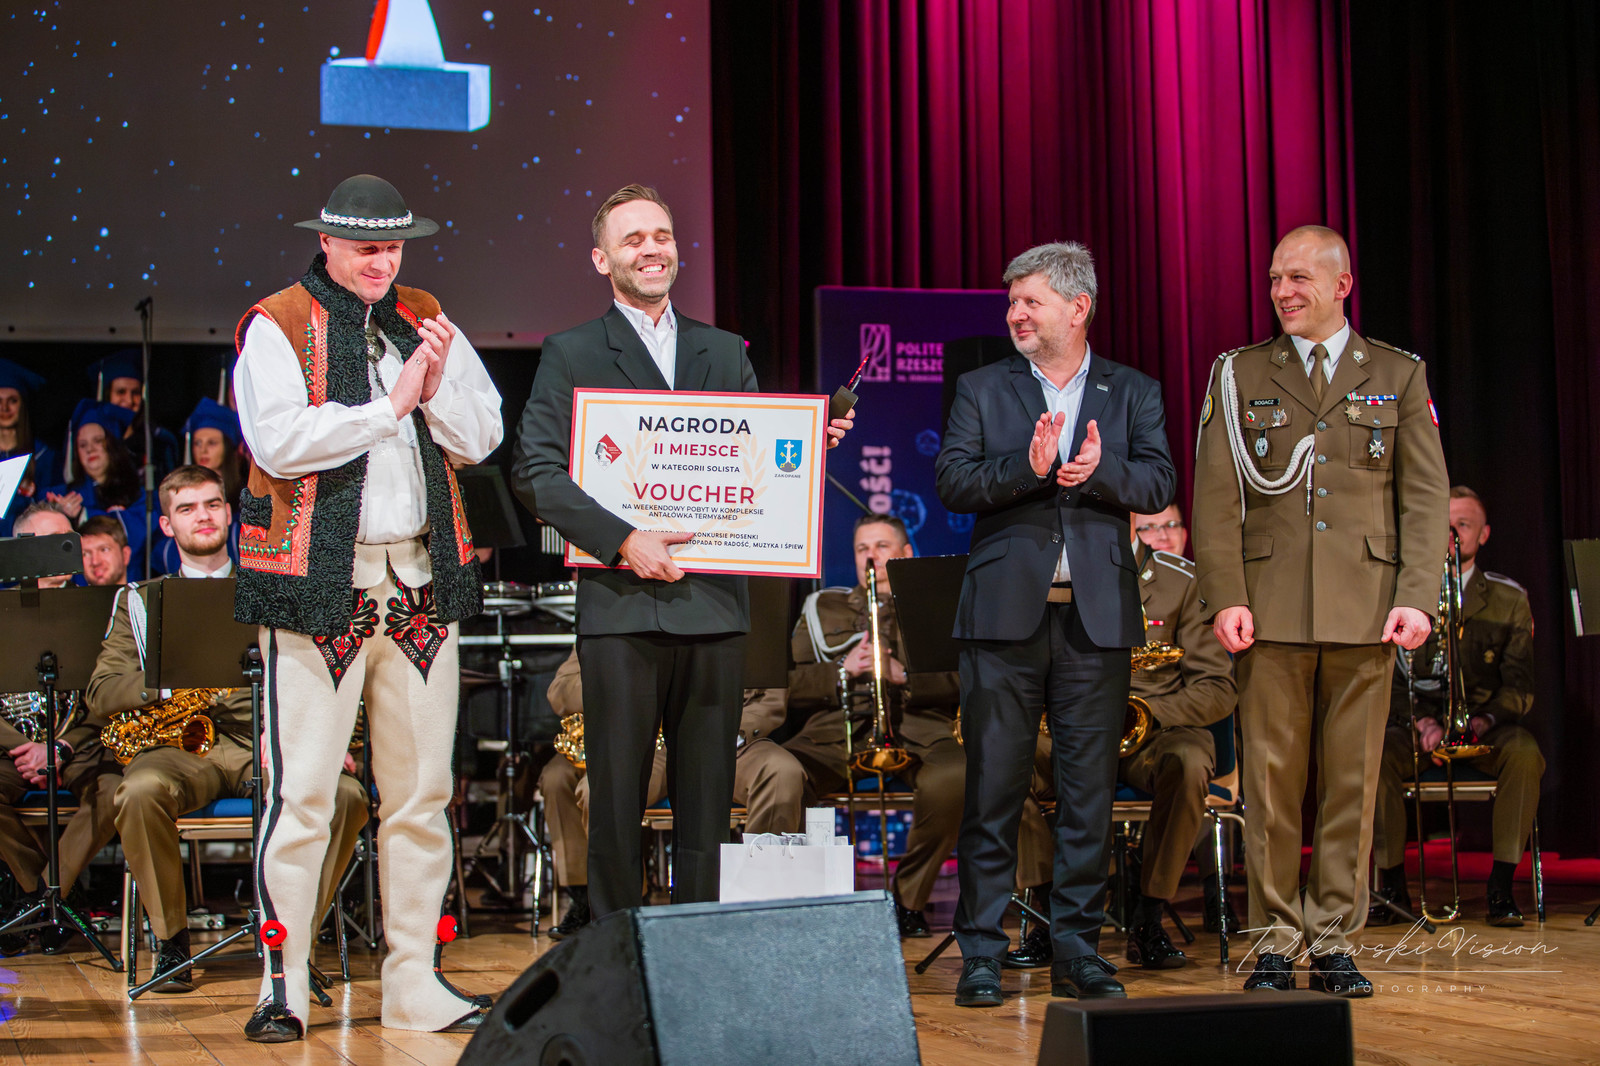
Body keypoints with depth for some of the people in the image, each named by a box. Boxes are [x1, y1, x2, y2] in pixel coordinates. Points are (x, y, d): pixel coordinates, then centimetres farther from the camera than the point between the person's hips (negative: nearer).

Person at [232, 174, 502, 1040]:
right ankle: (282, 983, 3)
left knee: (422, 791, 8)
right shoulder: (276, 327, 0)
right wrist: (390, 406, -12)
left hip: (422, 584, 5)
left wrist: (438, 386, -9)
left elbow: (482, 438, 10)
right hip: (320, 587, -5)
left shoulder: (426, 323, 15)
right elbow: (281, 441, -14)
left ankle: (414, 983, 15)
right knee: (302, 790, -6)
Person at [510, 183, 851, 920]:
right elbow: (535, 470, -5)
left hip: (714, 603, 3)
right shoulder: (570, 354, 5)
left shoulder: (725, 354, 18)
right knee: (617, 794, 0)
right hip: (621, 605, -3)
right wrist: (622, 540, -16)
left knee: (707, 794, 6)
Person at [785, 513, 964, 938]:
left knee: (953, 776, -36)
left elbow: (964, 679, 4)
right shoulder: (822, 608, 25)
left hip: (917, 730, -1)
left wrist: (904, 675, -10)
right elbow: (788, 684, 13)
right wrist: (843, 672, -3)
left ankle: (910, 898, -15)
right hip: (837, 730, 1)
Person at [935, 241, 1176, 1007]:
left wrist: (1100, 470, -20)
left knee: (1089, 791, 4)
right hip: (1005, 613, -1)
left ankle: (1076, 949, 12)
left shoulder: (1132, 393, 12)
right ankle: (982, 951, 7)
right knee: (993, 787, 0)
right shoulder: (981, 390, 10)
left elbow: (1159, 483, -1)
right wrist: (1028, 467, -18)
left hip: (1096, 618, 1)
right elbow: (952, 481, -3)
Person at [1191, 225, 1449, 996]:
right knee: (1270, 780, 0)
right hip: (1271, 608, 0)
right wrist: (1225, 597, -7)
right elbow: (1215, 499, 4)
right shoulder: (1238, 376, 10)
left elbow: (1424, 497, 6)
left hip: (1365, 609, 1)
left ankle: (1334, 941, 10)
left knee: (1352, 780, 2)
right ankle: (1275, 940, 8)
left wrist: (1417, 596, -5)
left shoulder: (1399, 377, 11)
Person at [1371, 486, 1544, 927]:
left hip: (1485, 725, 0)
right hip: (1415, 723, 0)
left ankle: (1501, 886, -24)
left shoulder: (1509, 599, 5)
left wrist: (1484, 719, -20)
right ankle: (1392, 886, -20)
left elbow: (1518, 684, 1)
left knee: (1524, 753, -33)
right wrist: (1420, 721, -18)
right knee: (1377, 753, -32)